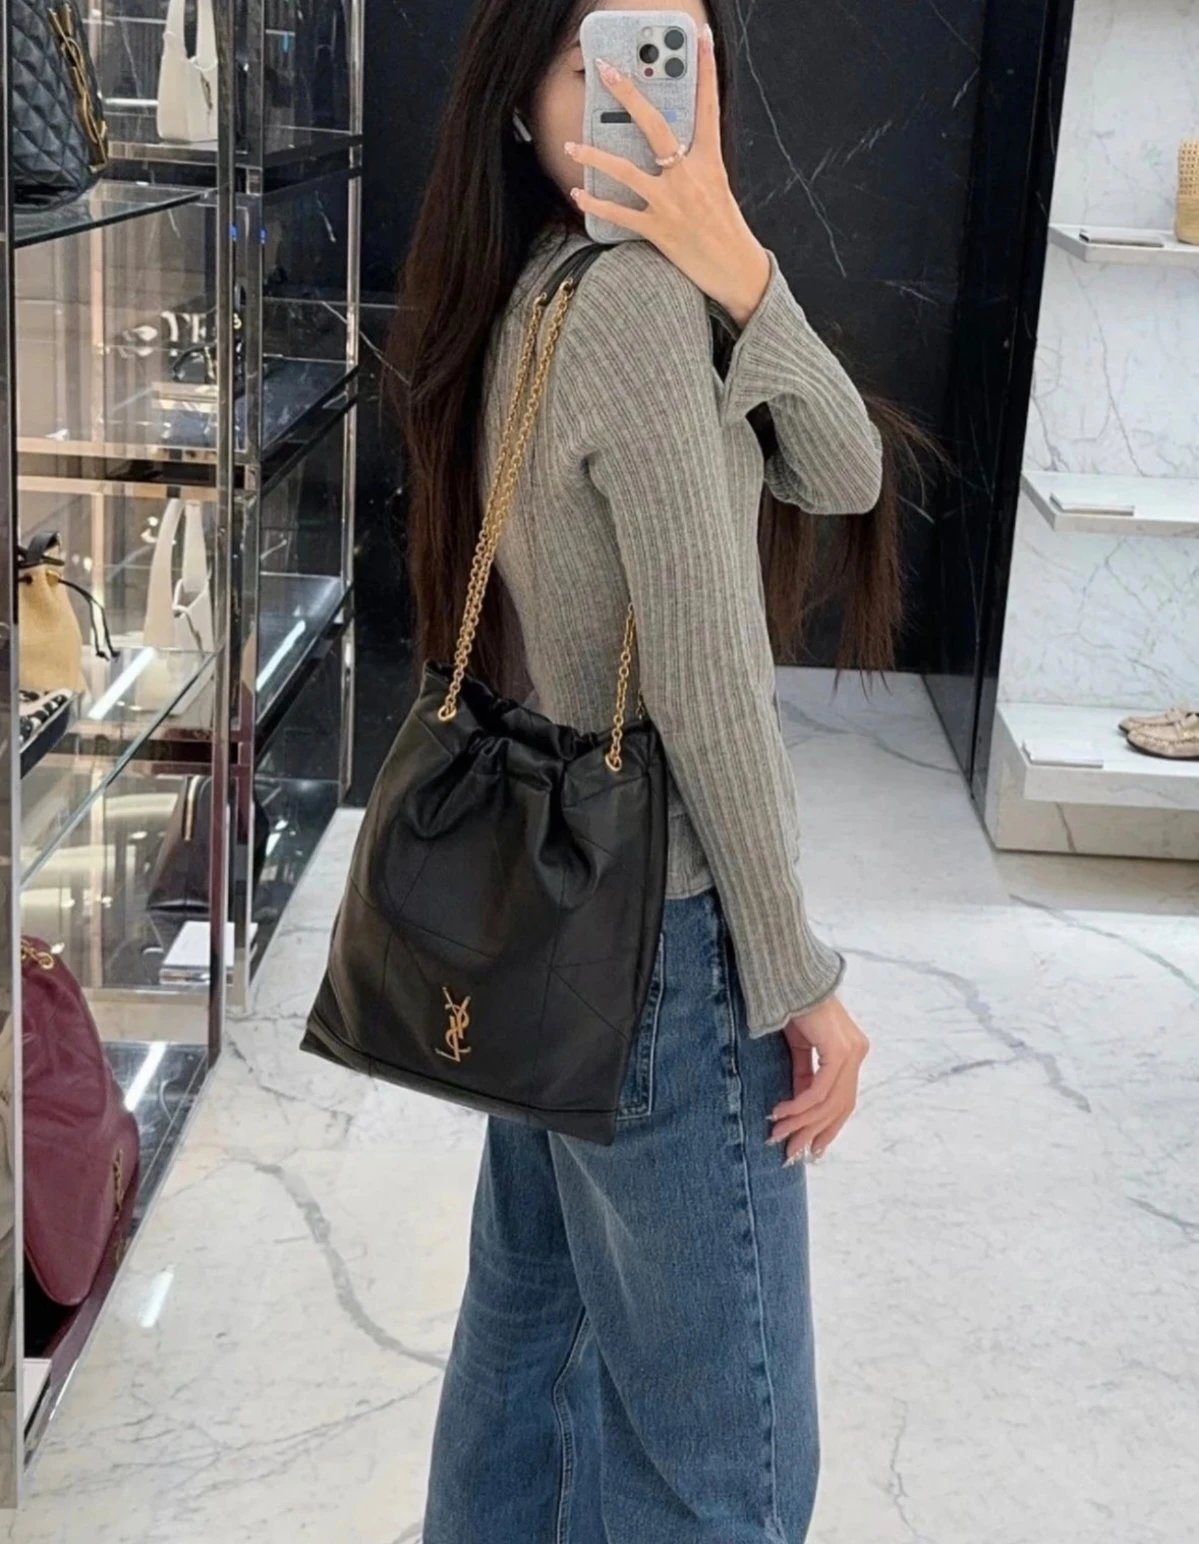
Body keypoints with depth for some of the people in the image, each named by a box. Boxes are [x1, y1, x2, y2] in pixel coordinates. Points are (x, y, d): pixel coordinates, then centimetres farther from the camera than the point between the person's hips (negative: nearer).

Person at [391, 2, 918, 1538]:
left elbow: (842, 475, -2)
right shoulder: (636, 299, -21)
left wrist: (734, 265, -19)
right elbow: (708, 687, -21)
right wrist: (799, 980, -13)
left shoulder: (531, 295, 6)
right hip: (663, 932, -10)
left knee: (535, 1324, 24)